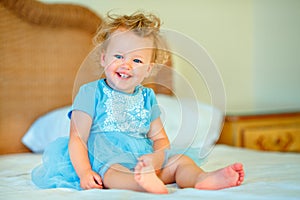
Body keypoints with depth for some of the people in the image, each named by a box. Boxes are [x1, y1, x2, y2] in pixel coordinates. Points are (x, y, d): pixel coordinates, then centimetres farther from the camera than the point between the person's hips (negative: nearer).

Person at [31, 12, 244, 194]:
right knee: (109, 169, -37)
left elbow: (160, 138, 15)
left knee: (181, 160, -11)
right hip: (105, 158, -6)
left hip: (144, 159, 6)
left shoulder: (147, 97, 16)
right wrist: (84, 172, -19)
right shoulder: (91, 93, 1)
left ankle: (202, 178, -42)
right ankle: (143, 183, -67)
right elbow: (78, 139, -4)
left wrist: (158, 157, -9)